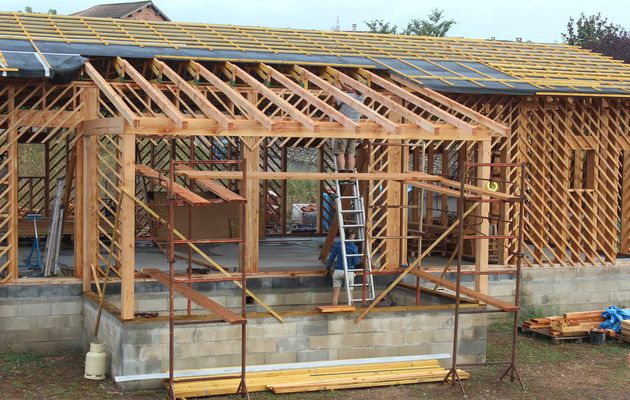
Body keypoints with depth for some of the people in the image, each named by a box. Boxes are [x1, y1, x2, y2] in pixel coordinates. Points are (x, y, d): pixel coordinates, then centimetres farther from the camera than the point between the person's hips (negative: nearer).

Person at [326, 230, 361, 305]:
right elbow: (355, 262, -4)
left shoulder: (337, 244, 0)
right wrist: (360, 259, 18)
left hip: (337, 271, 3)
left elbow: (331, 257, 5)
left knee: (336, 294, 8)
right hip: (348, 272, -2)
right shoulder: (354, 248, -8)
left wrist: (329, 266, 22)